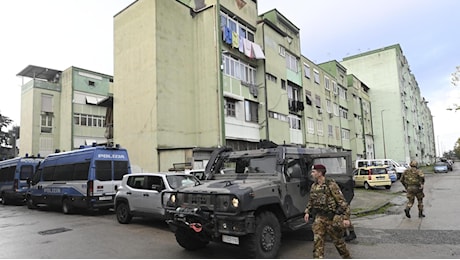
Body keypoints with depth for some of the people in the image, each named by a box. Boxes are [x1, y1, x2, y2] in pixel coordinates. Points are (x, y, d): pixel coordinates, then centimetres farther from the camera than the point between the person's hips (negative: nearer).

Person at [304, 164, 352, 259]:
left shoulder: (331, 185, -16)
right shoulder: (314, 186, 5)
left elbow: (342, 201, -17)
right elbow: (311, 201, 19)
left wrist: (346, 217, -20)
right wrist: (307, 212, 11)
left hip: (332, 218, -5)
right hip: (319, 218, 5)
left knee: (338, 240, 13)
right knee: (317, 240, -2)